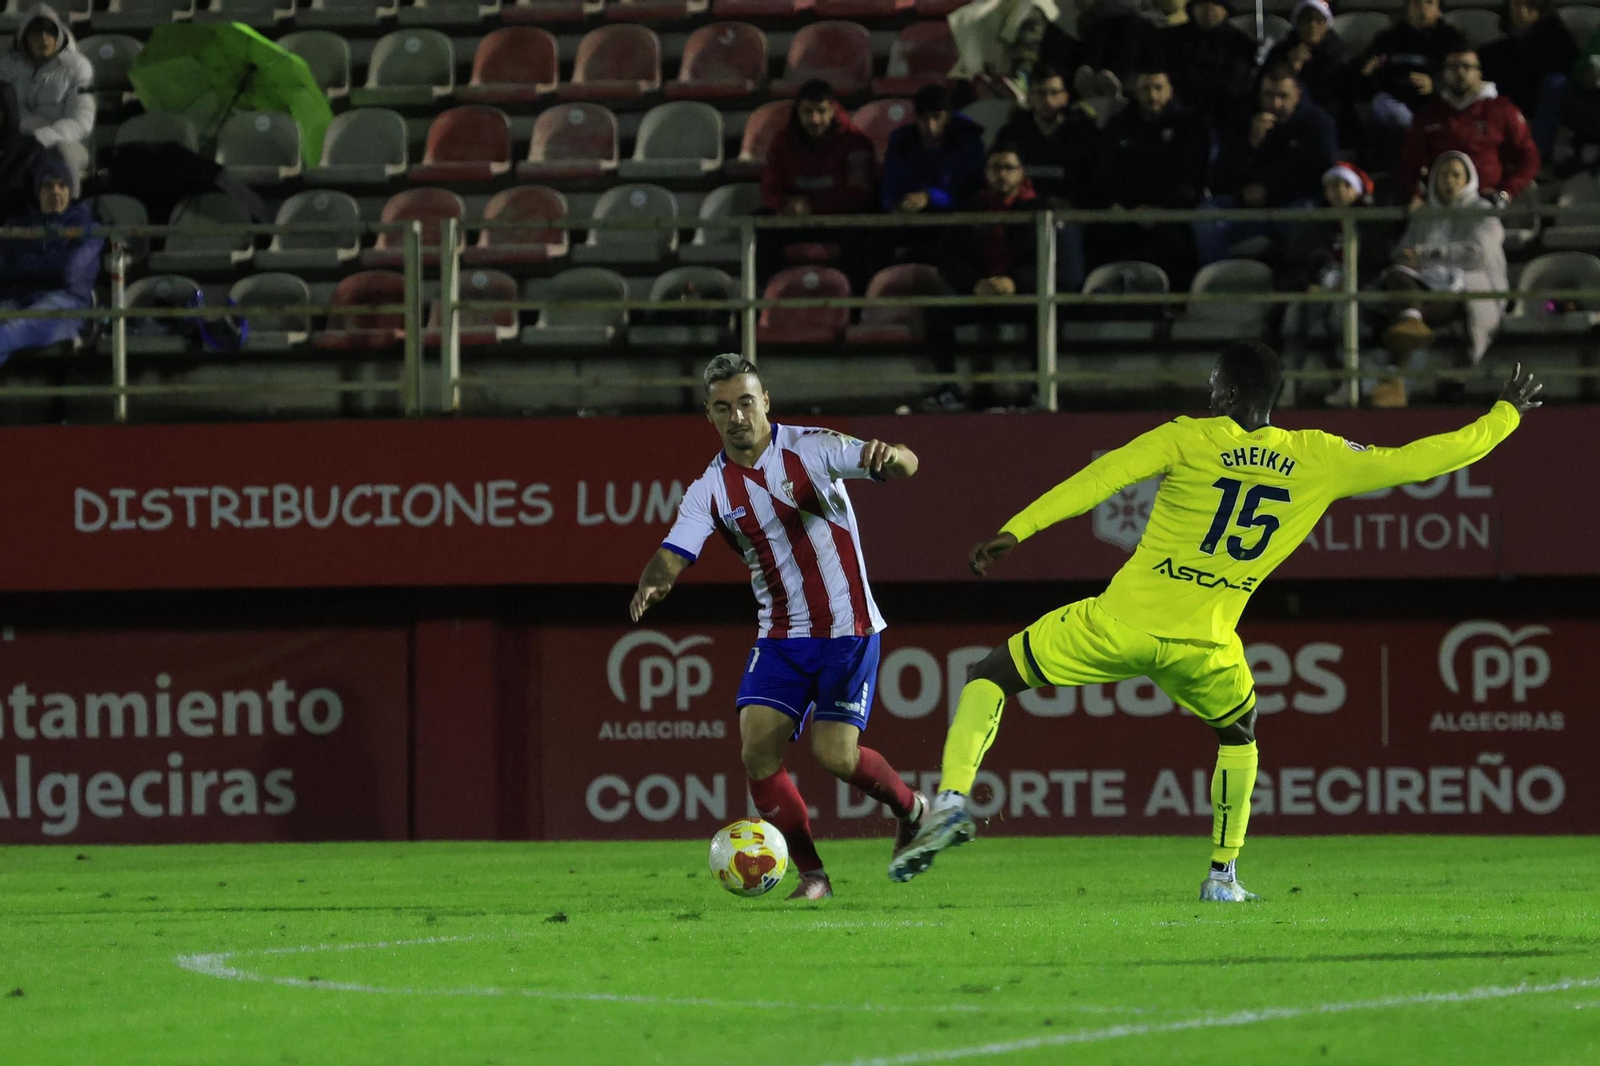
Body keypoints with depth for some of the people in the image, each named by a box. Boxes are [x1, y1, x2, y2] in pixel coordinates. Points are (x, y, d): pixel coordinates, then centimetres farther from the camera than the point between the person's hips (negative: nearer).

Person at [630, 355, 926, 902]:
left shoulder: (810, 448, -9)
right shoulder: (710, 491, 0)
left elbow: (906, 466, -17)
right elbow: (673, 555, -10)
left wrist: (889, 457, -43)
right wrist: (651, 584, -35)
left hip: (848, 630, -4)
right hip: (781, 636, 4)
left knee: (834, 753, -13)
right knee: (757, 749, -12)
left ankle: (911, 808, 19)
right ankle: (812, 876, 1)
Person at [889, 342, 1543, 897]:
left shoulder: (1188, 439, -2)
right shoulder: (1317, 459, 4)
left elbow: (1101, 478, -11)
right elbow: (1416, 462, 10)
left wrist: (1015, 531, -11)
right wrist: (1506, 416, 23)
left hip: (1121, 622, -2)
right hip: (1203, 644, 2)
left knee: (991, 675, 12)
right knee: (1238, 733, 33)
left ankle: (951, 800, -9)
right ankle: (1224, 874, 26)